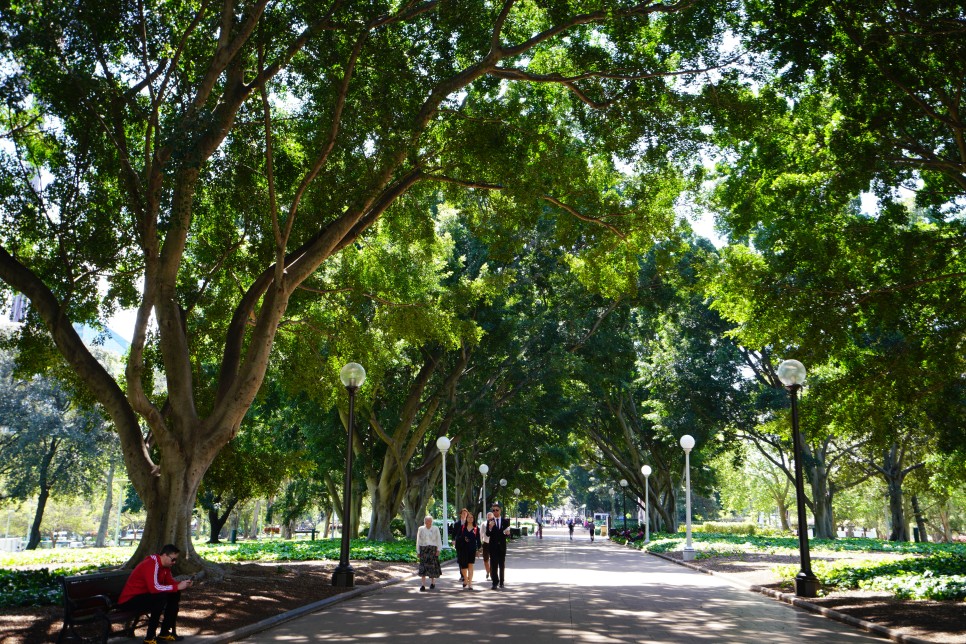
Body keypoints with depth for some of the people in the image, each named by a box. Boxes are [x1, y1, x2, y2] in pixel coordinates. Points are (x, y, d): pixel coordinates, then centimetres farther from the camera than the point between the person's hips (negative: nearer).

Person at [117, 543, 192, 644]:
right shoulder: (151, 564, -25)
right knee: (161, 596, -31)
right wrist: (178, 587, -29)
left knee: (175, 594, 2)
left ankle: (165, 632, 8)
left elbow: (170, 582, 8)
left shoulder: (164, 565, 5)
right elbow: (154, 588, -36)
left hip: (145, 596, 10)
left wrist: (183, 583, -12)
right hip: (128, 601, -10)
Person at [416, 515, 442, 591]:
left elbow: (438, 540, 4)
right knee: (423, 566, -7)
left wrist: (438, 550, -5)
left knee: (433, 566, 1)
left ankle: (432, 582, 21)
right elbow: (418, 541, 10)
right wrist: (418, 551, 7)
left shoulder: (435, 529, 5)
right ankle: (423, 585, -7)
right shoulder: (421, 529, 8)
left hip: (433, 549, 0)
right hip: (423, 549, 0)